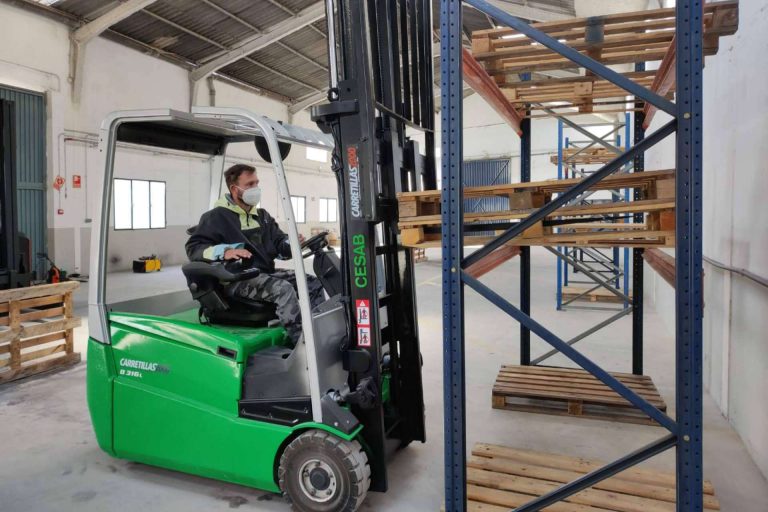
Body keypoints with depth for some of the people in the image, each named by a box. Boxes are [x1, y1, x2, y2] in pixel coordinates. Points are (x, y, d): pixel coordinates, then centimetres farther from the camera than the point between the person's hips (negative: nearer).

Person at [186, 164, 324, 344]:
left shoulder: (262, 216, 20)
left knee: (314, 284, -8)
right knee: (284, 289, -33)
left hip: (266, 273, 8)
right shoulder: (217, 216, -1)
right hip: (239, 279, -7)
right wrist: (224, 252, -25)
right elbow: (193, 248, -7)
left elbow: (279, 243, 16)